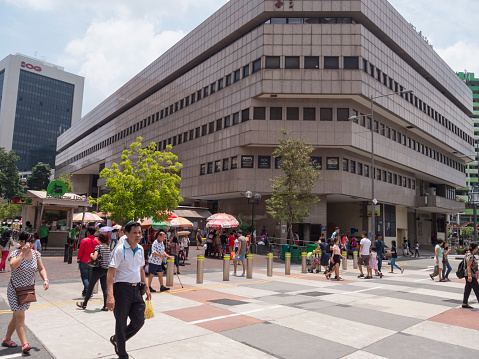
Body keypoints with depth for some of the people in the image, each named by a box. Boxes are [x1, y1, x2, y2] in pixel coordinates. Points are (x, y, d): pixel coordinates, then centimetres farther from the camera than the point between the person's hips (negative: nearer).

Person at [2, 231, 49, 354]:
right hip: (15, 290, -5)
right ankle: (24, 344, -9)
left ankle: (6, 339, 33)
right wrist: (23, 253, -30)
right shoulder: (14, 253, -12)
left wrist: (45, 279, -10)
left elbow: (41, 269, 5)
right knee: (20, 317, -9)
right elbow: (13, 266, -32)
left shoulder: (36, 254, 1)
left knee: (17, 316, 15)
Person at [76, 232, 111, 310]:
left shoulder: (98, 247, -12)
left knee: (90, 287, 10)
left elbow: (94, 258, -21)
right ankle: (105, 306, 3)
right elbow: (109, 258, 11)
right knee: (105, 288, 7)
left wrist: (91, 255, -1)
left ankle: (84, 304, 24)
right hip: (106, 270, 5)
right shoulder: (108, 247, 4)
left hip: (98, 270, -5)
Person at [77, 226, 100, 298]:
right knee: (90, 278, 13)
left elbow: (80, 251, -6)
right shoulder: (97, 241, 0)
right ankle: (85, 292, 19)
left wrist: (78, 260, 5)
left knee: (84, 277, 2)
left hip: (84, 262, -3)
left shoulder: (84, 240, -8)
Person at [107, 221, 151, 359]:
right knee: (121, 323, 7)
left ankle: (116, 339, 35)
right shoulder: (119, 250, -14)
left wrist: (146, 288, 20)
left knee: (139, 321, 9)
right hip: (122, 288, -6)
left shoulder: (140, 249, 7)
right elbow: (110, 273, -17)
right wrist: (110, 295, -26)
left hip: (136, 288, 7)